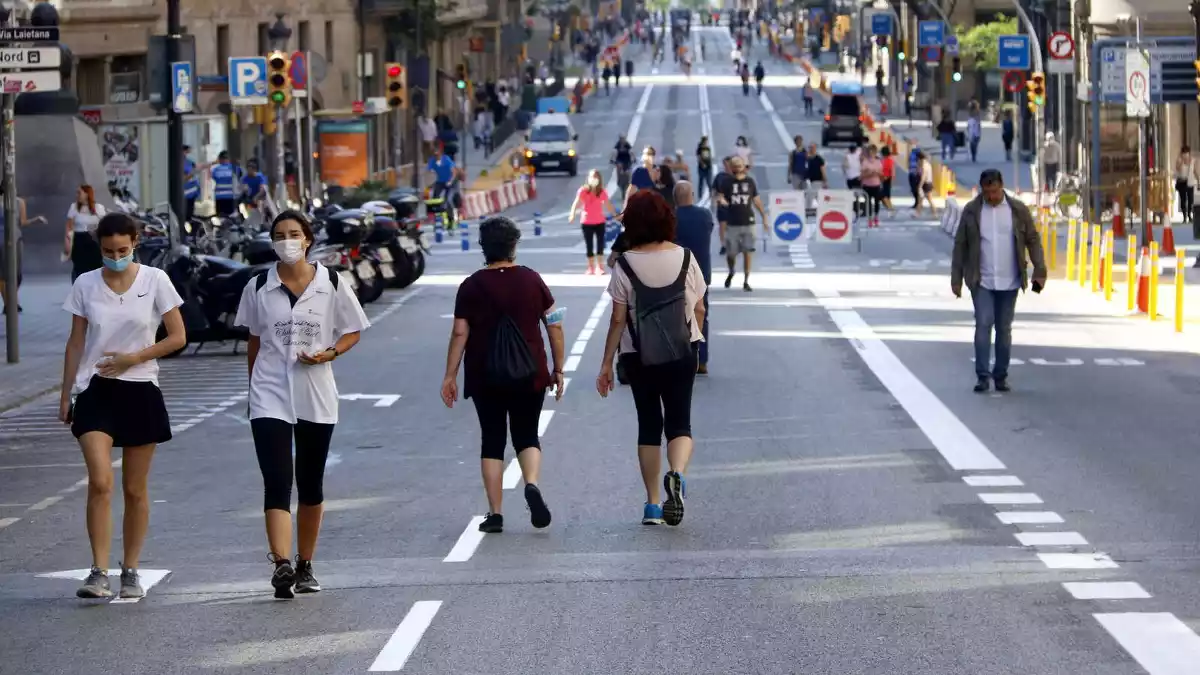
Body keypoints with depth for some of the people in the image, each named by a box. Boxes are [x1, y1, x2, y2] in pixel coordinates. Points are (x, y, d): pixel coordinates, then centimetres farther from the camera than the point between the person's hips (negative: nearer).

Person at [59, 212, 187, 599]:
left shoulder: (155, 281, -2)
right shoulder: (86, 285, 3)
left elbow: (178, 338, -1)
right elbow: (76, 343, 8)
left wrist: (134, 357, -11)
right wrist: (66, 394, 6)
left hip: (140, 392, 0)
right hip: (96, 392, 0)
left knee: (135, 489, 6)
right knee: (100, 482, -15)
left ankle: (130, 572, 16)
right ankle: (99, 572, -15)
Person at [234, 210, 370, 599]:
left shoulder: (331, 285, 0)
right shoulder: (258, 287, 3)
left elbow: (352, 331, 7)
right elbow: (254, 341, 12)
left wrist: (329, 354, -12)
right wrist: (254, 383, 11)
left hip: (316, 397, 1)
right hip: (270, 398, -1)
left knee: (311, 486, 11)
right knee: (277, 484, -13)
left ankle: (305, 566, 24)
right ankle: (282, 564, -24)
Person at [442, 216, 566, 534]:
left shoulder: (471, 286, -3)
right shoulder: (532, 280, 0)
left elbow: (459, 334, -5)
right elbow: (554, 326, 0)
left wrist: (450, 376, 1)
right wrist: (558, 369, 9)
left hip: (485, 377, 0)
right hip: (529, 376, 1)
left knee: (492, 440, 8)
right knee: (527, 436, 11)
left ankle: (495, 513, 4)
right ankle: (532, 485, -18)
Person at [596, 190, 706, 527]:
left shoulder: (626, 265, -8)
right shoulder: (685, 258, -3)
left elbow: (618, 319, -7)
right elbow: (699, 309, 5)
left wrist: (606, 364, 1)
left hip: (639, 355, 0)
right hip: (682, 352, 0)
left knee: (649, 424, 10)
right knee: (679, 422, 5)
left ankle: (653, 505, 11)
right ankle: (677, 474, -26)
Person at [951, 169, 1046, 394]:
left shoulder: (1018, 210, 1)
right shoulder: (971, 211, 0)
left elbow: (1033, 240, 4)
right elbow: (960, 245, 4)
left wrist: (1040, 271, -4)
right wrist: (956, 278, 2)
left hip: (1009, 282, 1)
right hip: (981, 282, -1)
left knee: (1004, 328, 6)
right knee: (983, 325, -11)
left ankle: (1001, 376, 14)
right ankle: (982, 376, -9)